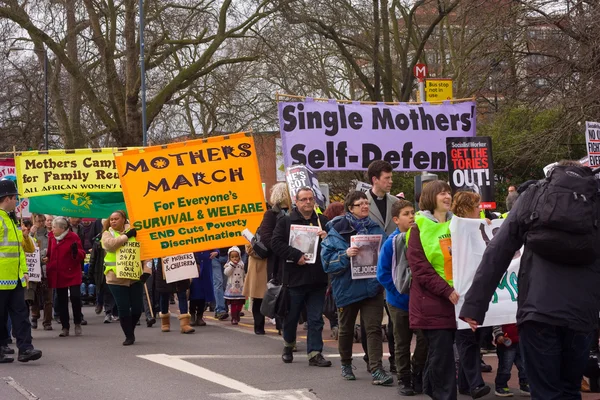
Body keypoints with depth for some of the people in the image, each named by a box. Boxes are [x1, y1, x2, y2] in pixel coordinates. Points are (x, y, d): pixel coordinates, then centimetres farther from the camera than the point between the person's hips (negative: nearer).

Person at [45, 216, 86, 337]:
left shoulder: (73, 237, -8)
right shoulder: (51, 237, 6)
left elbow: (82, 256, -7)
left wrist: (76, 251, -27)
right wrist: (47, 259, -2)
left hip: (72, 274, -5)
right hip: (58, 275, 5)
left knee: (75, 296, -13)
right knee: (61, 301, 7)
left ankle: (77, 324, 6)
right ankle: (65, 327, 17)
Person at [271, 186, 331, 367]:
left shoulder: (323, 221, 11)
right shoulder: (285, 221, 2)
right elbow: (276, 243, -8)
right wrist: (296, 256, -17)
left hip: (317, 278, 2)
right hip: (295, 277, -2)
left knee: (316, 319, 1)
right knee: (291, 316, 10)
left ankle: (315, 353, 4)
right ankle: (288, 346, 30)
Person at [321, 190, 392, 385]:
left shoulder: (375, 228, 6)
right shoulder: (337, 230, -5)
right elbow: (327, 259, -10)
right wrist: (346, 254, -25)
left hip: (372, 286, 2)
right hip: (348, 287, -1)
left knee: (374, 327, -7)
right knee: (346, 328, 14)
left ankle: (377, 370, -10)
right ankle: (346, 365, 32)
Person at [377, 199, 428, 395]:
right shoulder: (391, 243, -11)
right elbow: (383, 273, -10)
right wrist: (400, 289, -15)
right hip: (399, 302, -2)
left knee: (425, 339, -1)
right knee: (402, 343, 8)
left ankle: (418, 377, 17)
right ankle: (404, 380, 19)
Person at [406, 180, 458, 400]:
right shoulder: (419, 228, -4)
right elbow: (419, 267, -11)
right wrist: (446, 291, -19)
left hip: (454, 298, 5)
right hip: (432, 301, -5)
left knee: (438, 352, 11)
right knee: (442, 354, -9)